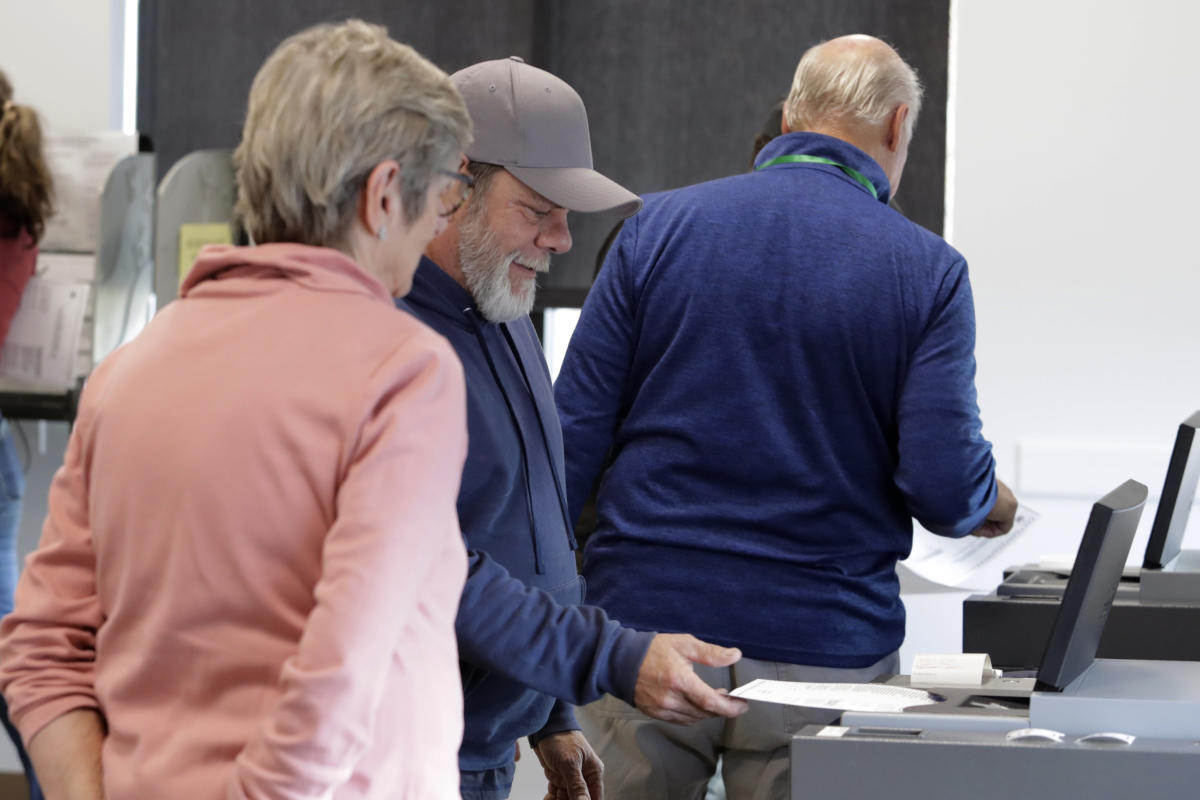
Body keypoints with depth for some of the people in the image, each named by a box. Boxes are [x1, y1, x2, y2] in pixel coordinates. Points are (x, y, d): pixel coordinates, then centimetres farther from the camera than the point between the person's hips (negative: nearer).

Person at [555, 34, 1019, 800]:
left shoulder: (660, 226, 2)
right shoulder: (928, 270, -3)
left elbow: (576, 430, 0)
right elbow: (946, 484, -10)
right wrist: (992, 506, 13)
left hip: (647, 625, 1)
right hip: (824, 646, -1)